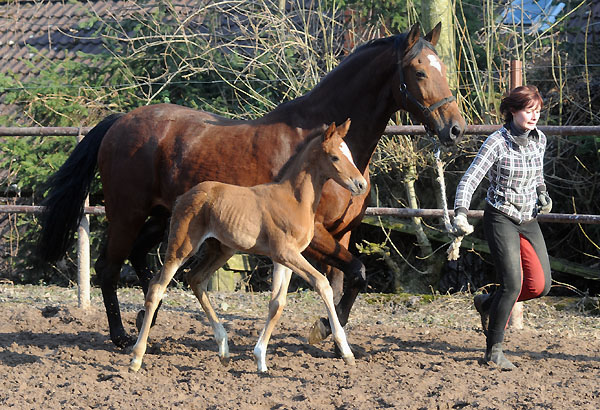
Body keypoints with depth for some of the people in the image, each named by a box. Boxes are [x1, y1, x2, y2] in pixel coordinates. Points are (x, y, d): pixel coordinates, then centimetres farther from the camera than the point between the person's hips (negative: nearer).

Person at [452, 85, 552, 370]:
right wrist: (460, 214, -35)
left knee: (540, 286, -2)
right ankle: (493, 351, -2)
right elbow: (469, 180, -21)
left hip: (529, 219, 6)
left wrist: (542, 195, 5)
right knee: (512, 284, -15)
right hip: (501, 219, -6)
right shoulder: (496, 143, -17)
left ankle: (488, 304, 25)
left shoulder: (539, 140, 2)